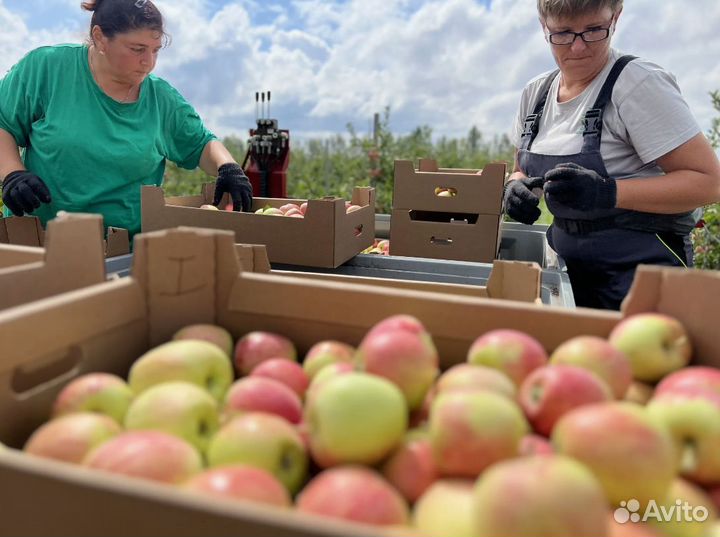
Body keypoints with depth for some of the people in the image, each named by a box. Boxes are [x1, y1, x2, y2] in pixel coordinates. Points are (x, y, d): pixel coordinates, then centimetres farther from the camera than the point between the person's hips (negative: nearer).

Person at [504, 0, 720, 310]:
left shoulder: (638, 83, -16)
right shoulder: (535, 92, 3)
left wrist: (608, 193, -30)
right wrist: (516, 186, -8)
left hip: (639, 265, -5)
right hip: (569, 266, 6)